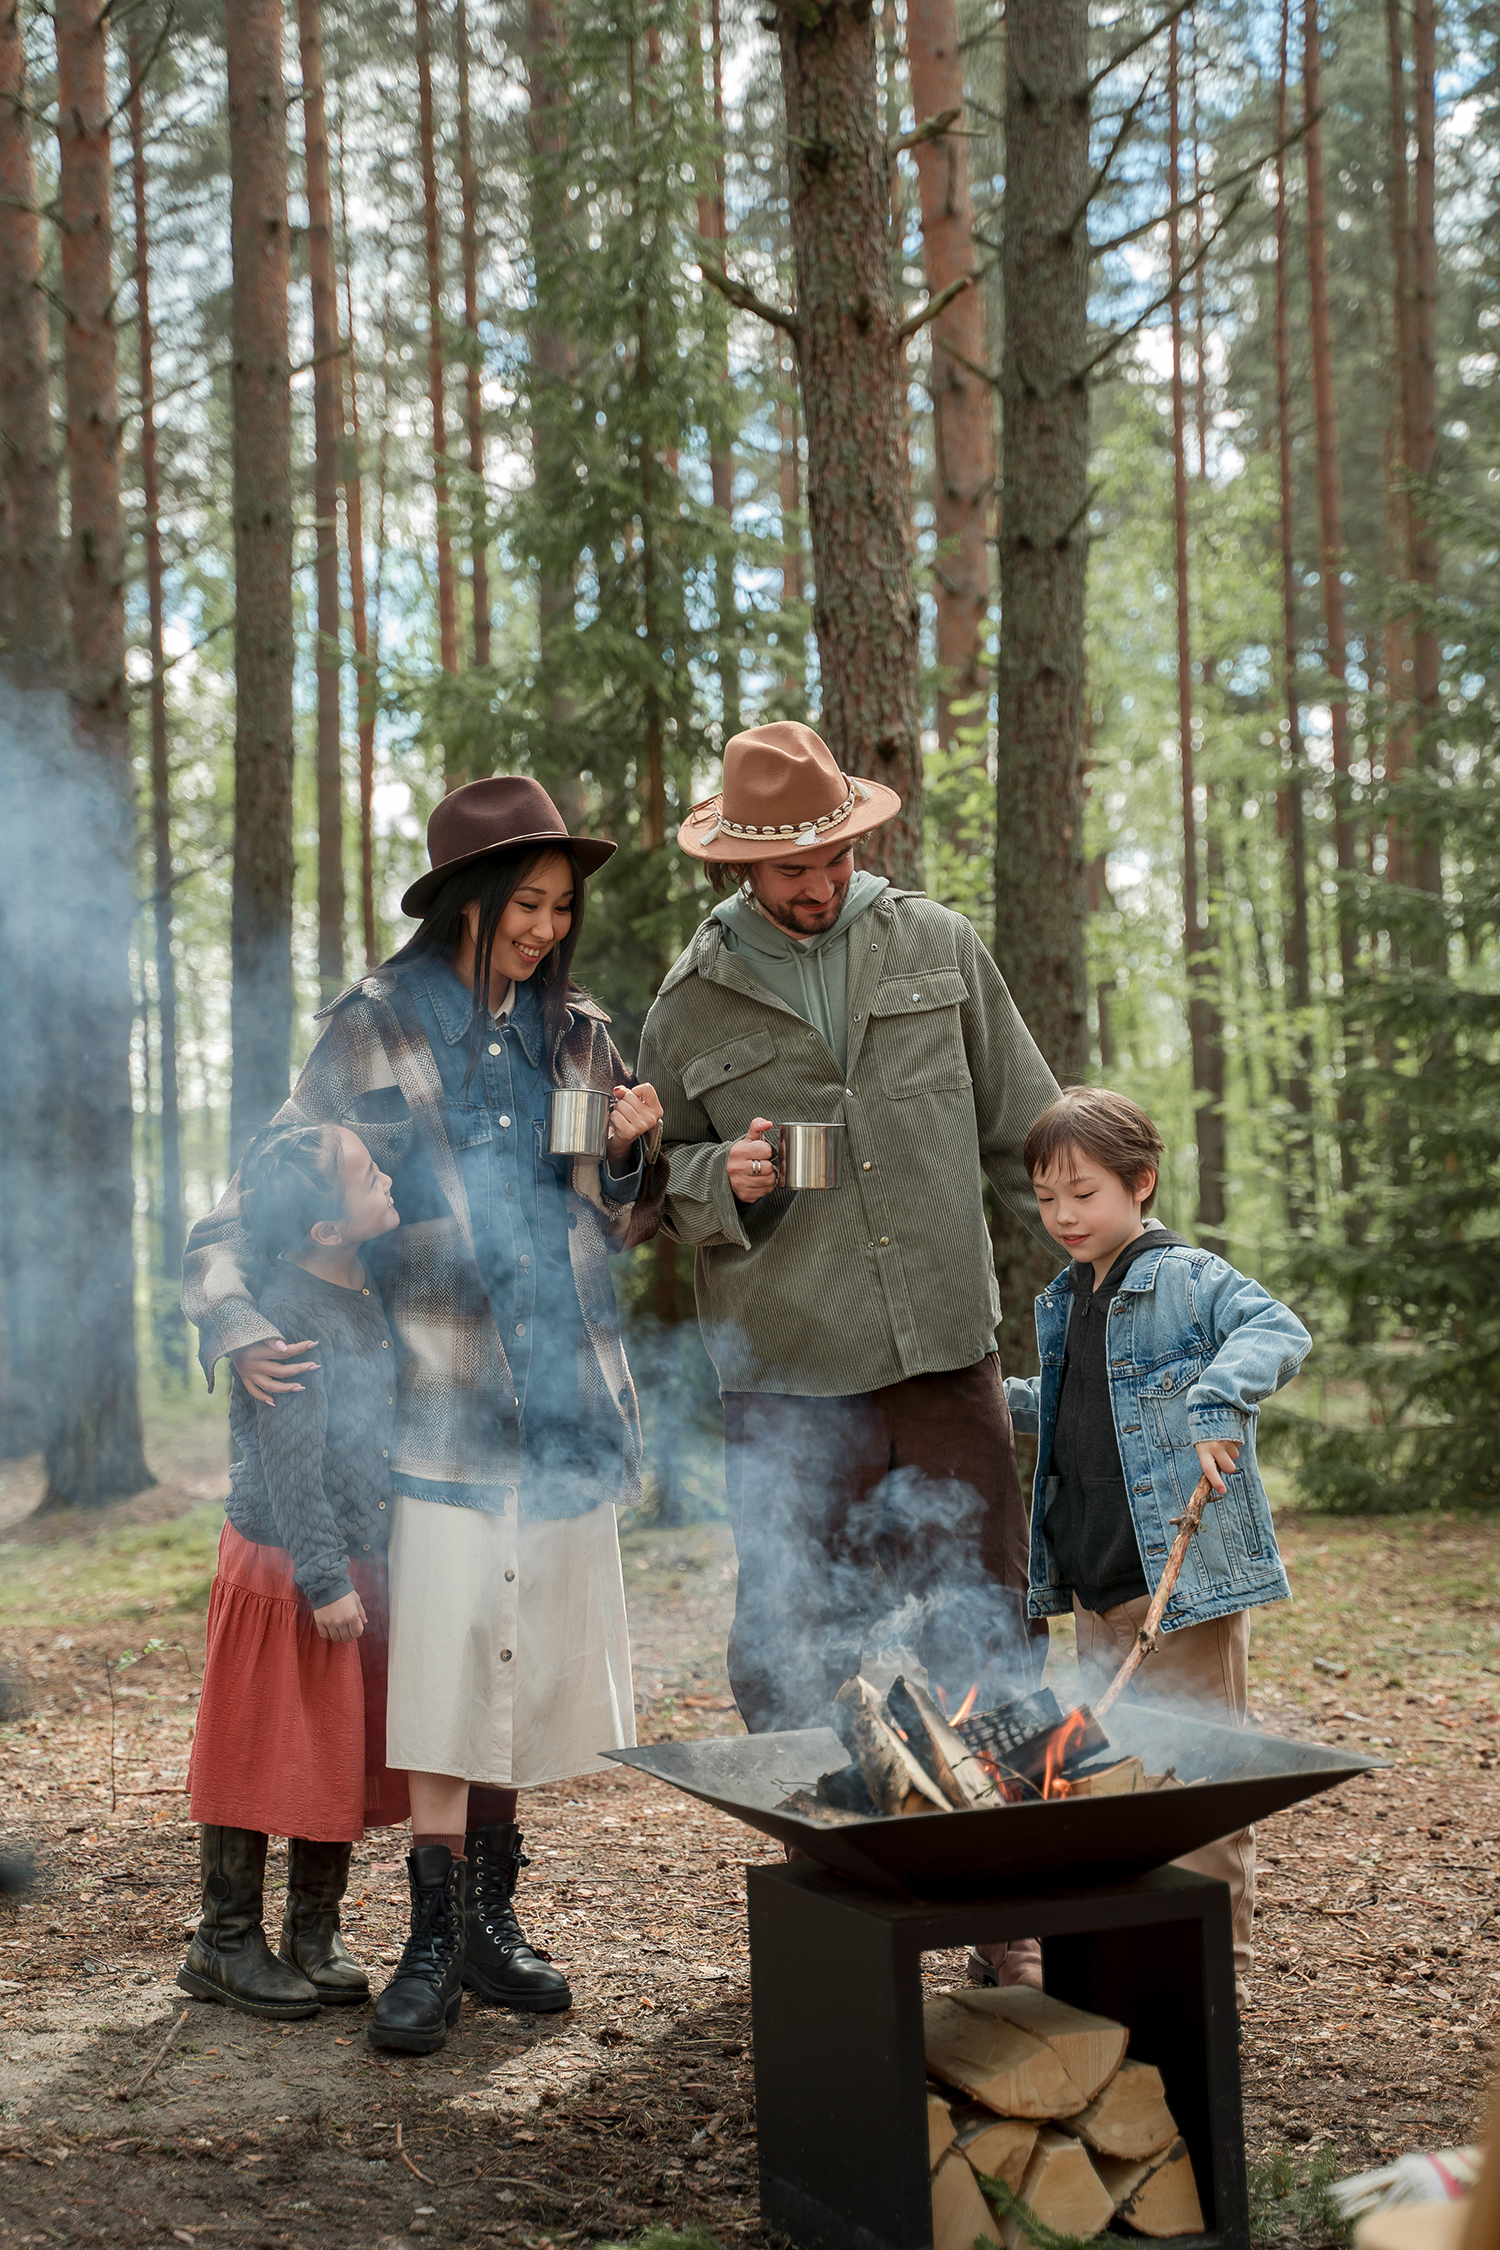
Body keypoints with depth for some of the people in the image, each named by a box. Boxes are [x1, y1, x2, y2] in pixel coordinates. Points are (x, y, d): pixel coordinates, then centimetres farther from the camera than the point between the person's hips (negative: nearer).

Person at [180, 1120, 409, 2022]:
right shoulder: (288, 1317, -21)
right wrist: (324, 1579, -19)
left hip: (360, 1566, 8)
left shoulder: (369, 1294, 6)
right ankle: (225, 1943, 16)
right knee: (266, 1755, 3)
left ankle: (314, 1934, 25)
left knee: (348, 1756, 13)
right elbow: (290, 1461, -21)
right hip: (285, 1573, -8)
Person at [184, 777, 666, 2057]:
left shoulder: (578, 1036, 13)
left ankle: (491, 1920, 21)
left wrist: (636, 1152, 0)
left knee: (527, 1666, 8)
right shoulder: (375, 1031, 2)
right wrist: (240, 1329, -10)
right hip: (443, 1400, -4)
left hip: (567, 1398, 4)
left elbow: (623, 1229, 20)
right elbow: (266, 1196, 3)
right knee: (446, 1671, -10)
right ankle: (433, 1946, -2)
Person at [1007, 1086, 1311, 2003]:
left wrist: (1218, 1400, -39)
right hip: (1094, 1583, 8)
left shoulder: (1187, 1280, -10)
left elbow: (1278, 1331, -26)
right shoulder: (1067, 1302, 14)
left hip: (1184, 1577, -8)